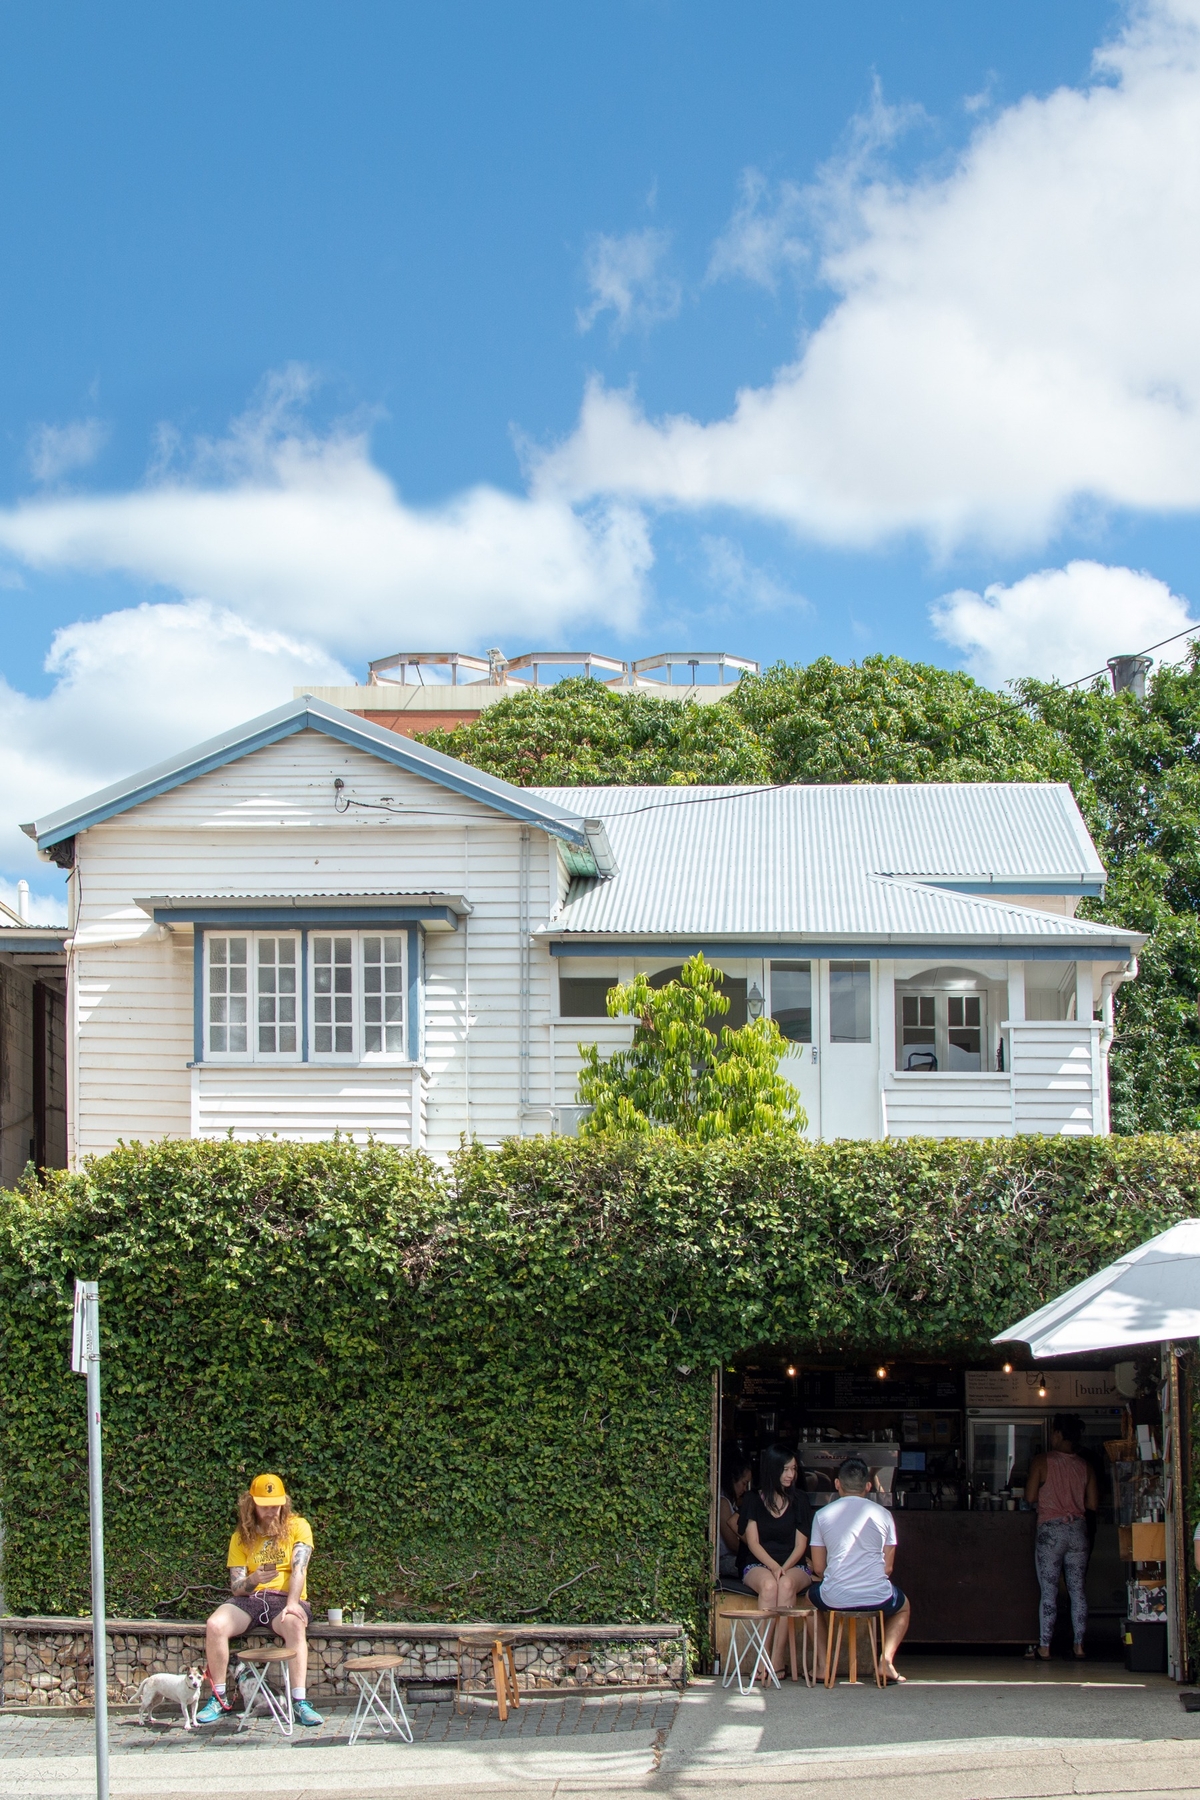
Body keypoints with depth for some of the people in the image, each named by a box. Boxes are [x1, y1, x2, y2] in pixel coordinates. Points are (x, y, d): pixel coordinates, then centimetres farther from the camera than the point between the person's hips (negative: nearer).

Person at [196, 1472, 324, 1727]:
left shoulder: (297, 1526, 3)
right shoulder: (242, 1537, 10)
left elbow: (299, 1568, -12)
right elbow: (236, 1587, 3)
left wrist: (292, 1604, -29)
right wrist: (253, 1580, -22)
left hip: (285, 1598, -3)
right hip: (250, 1599, 3)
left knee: (295, 1625, -37)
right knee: (214, 1626, -26)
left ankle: (299, 1701, -38)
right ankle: (219, 1699, -14)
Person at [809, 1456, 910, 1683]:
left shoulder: (822, 1514, 4)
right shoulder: (883, 1514, 6)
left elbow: (818, 1568, 7)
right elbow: (888, 1568, 8)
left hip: (834, 1598, 0)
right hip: (877, 1597, 0)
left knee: (811, 1596, 36)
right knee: (903, 1607, 35)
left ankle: (823, 1664, 22)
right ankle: (886, 1658, 10)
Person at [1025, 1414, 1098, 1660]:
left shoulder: (1042, 1461, -7)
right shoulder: (1085, 1466, 4)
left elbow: (1030, 1497, -7)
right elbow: (1092, 1504, 6)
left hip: (1050, 1530, -3)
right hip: (1078, 1529, 3)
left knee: (1049, 1591, 0)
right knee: (1077, 1589, 9)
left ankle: (1044, 1646, 0)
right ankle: (1079, 1644, 9)